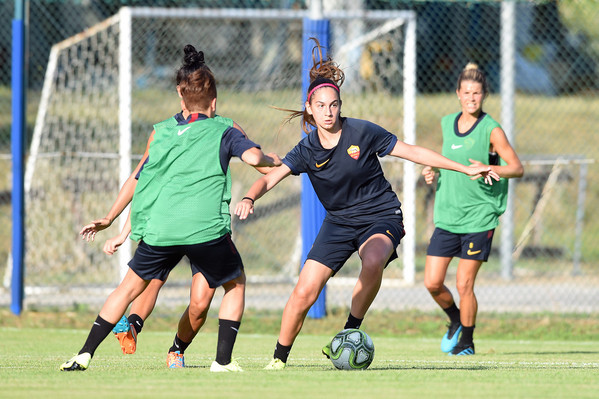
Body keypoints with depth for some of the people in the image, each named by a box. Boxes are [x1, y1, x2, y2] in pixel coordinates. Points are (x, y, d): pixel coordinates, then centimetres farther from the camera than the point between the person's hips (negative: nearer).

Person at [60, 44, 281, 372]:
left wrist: (127, 230, 33)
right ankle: (223, 360, 10)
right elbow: (252, 156, -8)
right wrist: (273, 161, 15)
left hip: (159, 229, 3)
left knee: (131, 285, 19)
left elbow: (141, 184, 24)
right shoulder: (223, 132, 10)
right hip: (207, 228, -3)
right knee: (235, 284, 21)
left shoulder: (162, 134, 21)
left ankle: (85, 354, 11)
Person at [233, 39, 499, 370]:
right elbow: (270, 177, -17)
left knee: (373, 262, -36)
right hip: (339, 221, 2)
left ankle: (350, 332, -20)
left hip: (381, 216, -2)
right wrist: (250, 198, -41)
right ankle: (279, 357, 12)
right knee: (304, 292, -8)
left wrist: (465, 169, -4)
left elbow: (412, 152, -6)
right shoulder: (307, 150, -9)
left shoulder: (362, 132, -14)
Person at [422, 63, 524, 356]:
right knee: (432, 283, 0)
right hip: (447, 218, 5)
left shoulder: (491, 130, -7)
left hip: (479, 218, -5)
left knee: (464, 284, -6)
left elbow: (518, 168, -8)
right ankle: (455, 321, 29)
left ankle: (466, 341, 14)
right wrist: (432, 172, 6)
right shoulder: (447, 125, 9)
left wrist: (488, 169, -25)